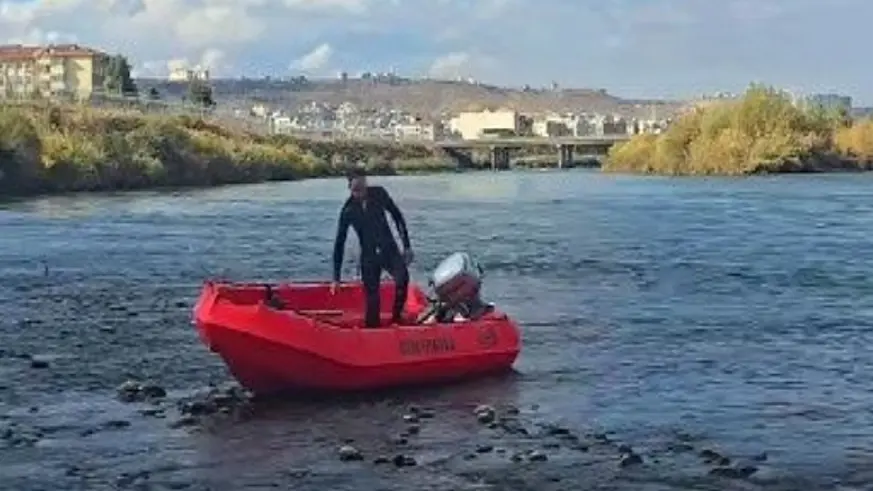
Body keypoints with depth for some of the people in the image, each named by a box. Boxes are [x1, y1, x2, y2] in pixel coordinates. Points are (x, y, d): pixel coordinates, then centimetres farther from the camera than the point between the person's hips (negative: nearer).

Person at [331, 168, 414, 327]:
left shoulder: (379, 194, -5)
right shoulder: (348, 210, -7)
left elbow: (397, 216, 6)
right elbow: (339, 243, -3)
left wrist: (407, 245, 3)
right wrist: (336, 278, -4)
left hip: (389, 249, 0)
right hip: (368, 256, 0)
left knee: (402, 278, -28)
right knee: (372, 296, -5)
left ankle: (396, 318, -12)